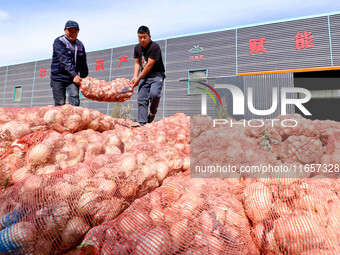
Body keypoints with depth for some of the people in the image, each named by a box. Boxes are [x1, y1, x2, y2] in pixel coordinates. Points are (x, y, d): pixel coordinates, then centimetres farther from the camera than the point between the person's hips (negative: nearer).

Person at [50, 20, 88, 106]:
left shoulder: (80, 45, 12)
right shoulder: (59, 42, -5)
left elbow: (83, 64, 15)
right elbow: (65, 60, -19)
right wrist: (74, 75, -30)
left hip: (73, 79, 3)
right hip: (58, 77, -3)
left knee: (74, 96, -19)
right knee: (60, 103, -1)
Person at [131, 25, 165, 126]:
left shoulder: (154, 47, -15)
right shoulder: (137, 47, 7)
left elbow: (149, 65, -18)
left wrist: (138, 79, -15)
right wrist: (135, 77, -1)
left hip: (156, 75, -6)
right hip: (144, 76, 6)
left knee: (154, 94, -30)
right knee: (142, 100, -2)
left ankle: (152, 113, -2)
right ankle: (142, 123, 1)